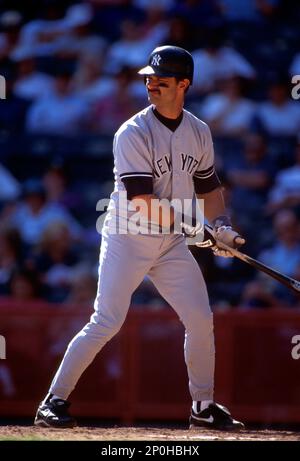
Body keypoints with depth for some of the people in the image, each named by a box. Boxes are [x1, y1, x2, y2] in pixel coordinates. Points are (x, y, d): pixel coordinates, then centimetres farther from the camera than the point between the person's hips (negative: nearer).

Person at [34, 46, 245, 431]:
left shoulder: (199, 133, 4)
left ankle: (203, 406, 19)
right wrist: (195, 226, -19)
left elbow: (208, 185, 18)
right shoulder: (133, 133, -16)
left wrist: (221, 224, 1)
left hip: (171, 244, 6)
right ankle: (54, 402, -8)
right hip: (128, 239, -6)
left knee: (201, 320, 3)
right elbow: (144, 203, -22)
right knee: (106, 322, -14)